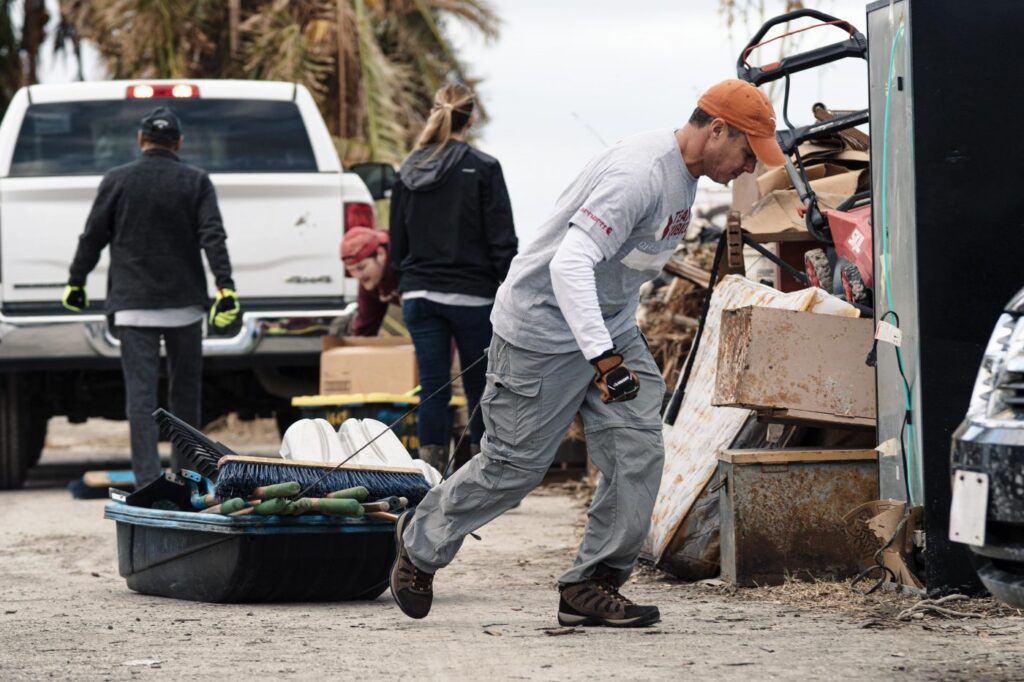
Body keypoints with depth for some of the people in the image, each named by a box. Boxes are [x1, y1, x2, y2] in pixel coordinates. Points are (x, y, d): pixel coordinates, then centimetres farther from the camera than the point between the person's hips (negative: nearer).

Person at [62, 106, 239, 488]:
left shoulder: (117, 181, 1)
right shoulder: (196, 182, 2)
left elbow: (92, 238, 5)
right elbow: (213, 237, -9)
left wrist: (76, 283, 17)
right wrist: (225, 287, -14)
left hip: (133, 304, -1)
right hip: (184, 304, 1)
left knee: (140, 393, -4)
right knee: (185, 392, 13)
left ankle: (147, 481, -14)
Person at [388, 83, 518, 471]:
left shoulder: (408, 173, 7)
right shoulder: (483, 169, -8)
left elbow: (397, 242, 13)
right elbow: (502, 240, -9)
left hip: (419, 296, 4)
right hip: (472, 294, -4)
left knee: (433, 389, 6)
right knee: (480, 388, 6)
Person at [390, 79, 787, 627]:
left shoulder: (683, 174, 4)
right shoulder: (638, 172, -28)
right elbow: (570, 263, -36)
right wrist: (602, 359, -43)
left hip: (609, 328, 9)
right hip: (544, 330, -9)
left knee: (638, 452, -5)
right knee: (515, 465, 1)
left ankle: (591, 584, 2)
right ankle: (421, 543, 24)